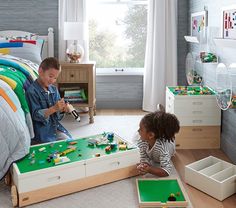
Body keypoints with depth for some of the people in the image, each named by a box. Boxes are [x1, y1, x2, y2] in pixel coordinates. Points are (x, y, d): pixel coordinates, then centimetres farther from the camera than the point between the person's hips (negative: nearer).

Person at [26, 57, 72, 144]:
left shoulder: (54, 89, 7)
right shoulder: (32, 91, -14)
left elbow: (57, 114, 11)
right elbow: (36, 115, -19)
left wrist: (63, 109, -12)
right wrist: (54, 108, -29)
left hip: (55, 127, 7)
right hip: (41, 131, -6)